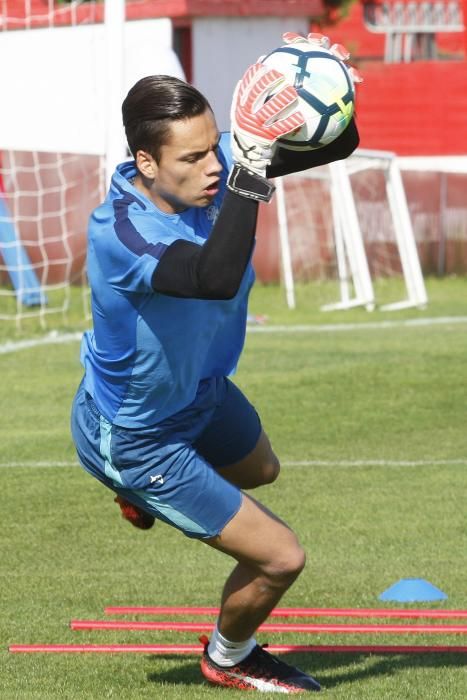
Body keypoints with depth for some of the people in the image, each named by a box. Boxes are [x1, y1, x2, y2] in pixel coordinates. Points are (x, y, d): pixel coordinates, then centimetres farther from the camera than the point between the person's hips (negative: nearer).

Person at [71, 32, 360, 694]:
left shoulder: (216, 163, -22)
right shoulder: (120, 233, -42)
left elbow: (337, 145, -19)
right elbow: (214, 279, -60)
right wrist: (250, 170, -65)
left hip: (201, 390, 8)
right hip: (134, 436, -8)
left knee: (259, 470, 38)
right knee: (279, 558, -1)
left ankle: (140, 494, 67)